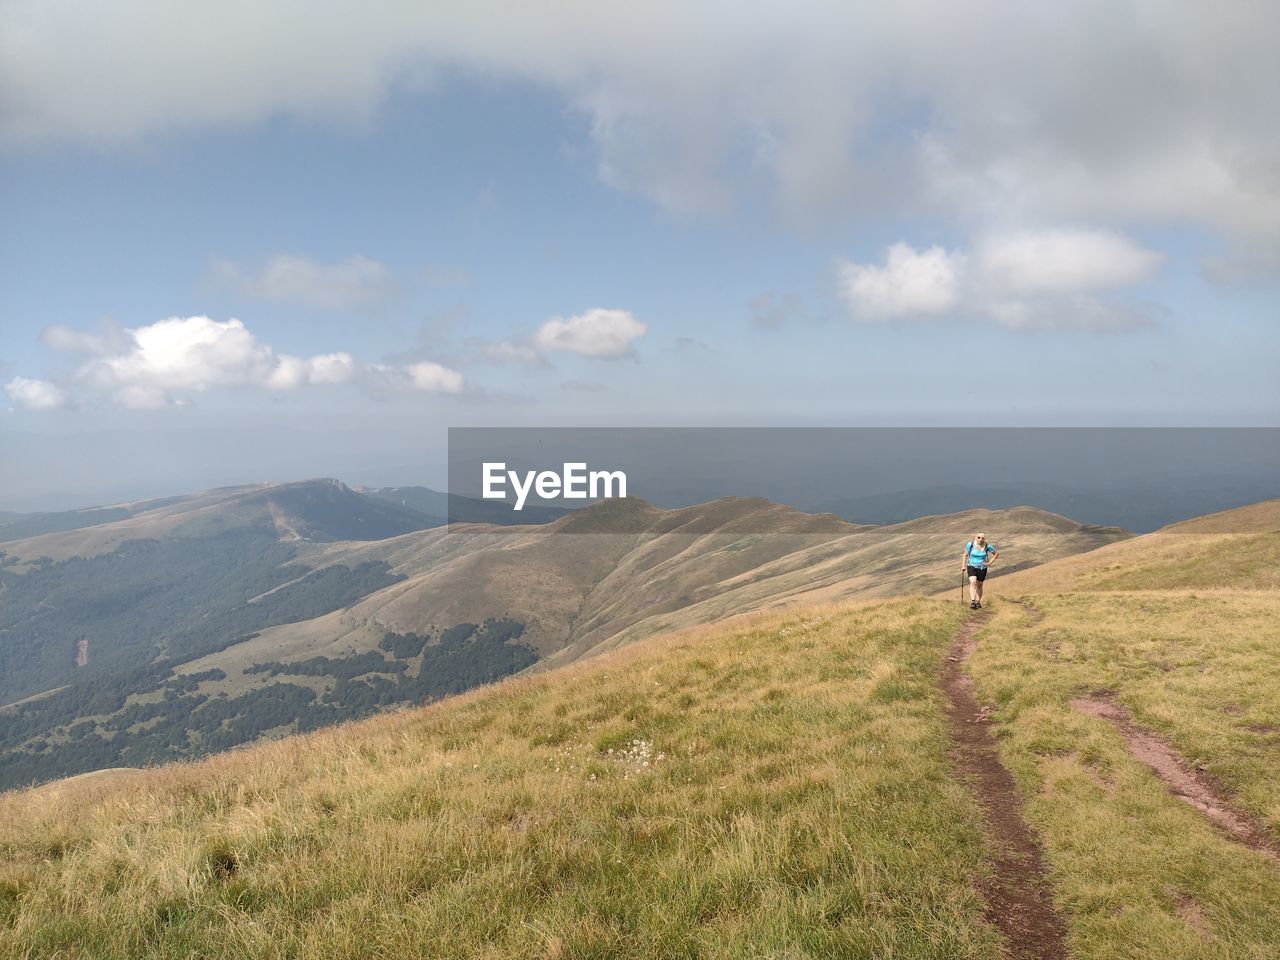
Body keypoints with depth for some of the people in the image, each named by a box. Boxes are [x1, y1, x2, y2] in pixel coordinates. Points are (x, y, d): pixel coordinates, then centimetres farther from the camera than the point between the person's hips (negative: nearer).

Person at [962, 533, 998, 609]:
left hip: (982, 568, 1)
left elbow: (996, 554, 6)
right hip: (971, 566, -1)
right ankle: (972, 601, -25)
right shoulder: (970, 544, -10)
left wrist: (989, 563, -2)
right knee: (973, 582, -21)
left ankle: (978, 602, 25)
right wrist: (964, 566, 5)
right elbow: (965, 555, 4)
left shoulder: (987, 546, -10)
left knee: (979, 585, 10)